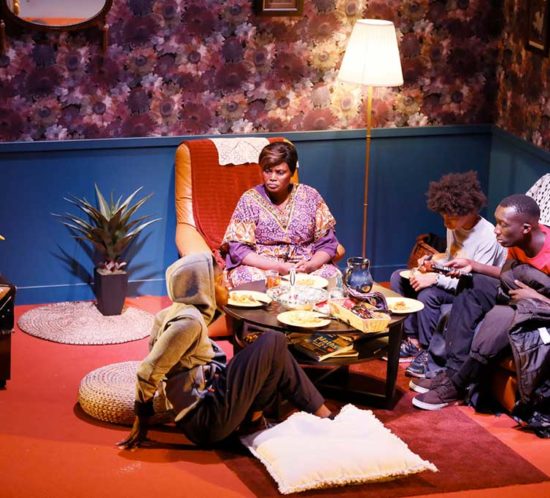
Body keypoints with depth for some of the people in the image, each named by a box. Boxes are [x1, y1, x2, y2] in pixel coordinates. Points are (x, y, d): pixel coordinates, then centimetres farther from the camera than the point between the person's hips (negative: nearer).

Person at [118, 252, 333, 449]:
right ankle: (321, 415, 4)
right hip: (209, 419, -10)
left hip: (203, 421, 10)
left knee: (274, 353, 18)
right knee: (273, 343, -6)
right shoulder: (188, 321, -17)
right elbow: (147, 372, -19)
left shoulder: (176, 313, 11)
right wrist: (142, 421, -10)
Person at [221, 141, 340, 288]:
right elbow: (238, 249, -6)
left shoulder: (309, 196, 6)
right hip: (261, 267, -1)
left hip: (304, 268, 2)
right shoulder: (250, 200, 0)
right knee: (252, 279, -36)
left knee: (333, 276, -29)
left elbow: (327, 243, 7)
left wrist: (311, 265, -15)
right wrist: (277, 267, -19)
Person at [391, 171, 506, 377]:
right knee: (398, 278, -1)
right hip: (451, 281, 9)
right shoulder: (453, 226, -1)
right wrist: (432, 262, -6)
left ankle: (427, 352, -16)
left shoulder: (487, 237, -25)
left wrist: (435, 278, -32)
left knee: (428, 294, -33)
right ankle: (413, 340, -3)